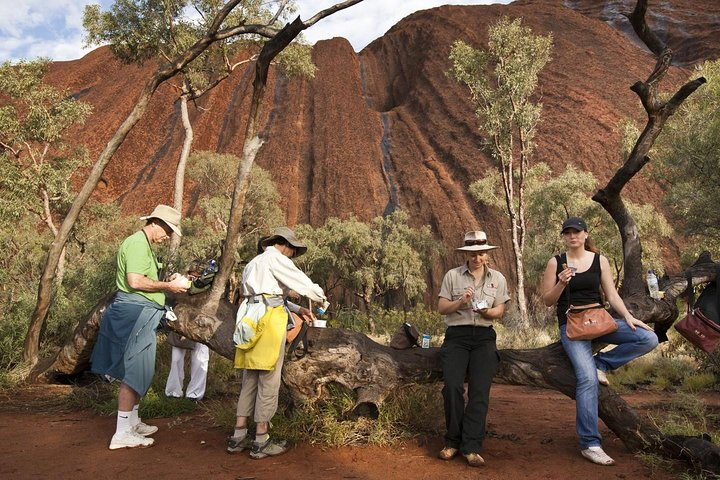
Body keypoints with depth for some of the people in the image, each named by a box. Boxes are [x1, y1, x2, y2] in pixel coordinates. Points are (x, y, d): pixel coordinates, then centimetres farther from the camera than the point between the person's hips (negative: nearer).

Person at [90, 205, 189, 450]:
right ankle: (122, 433, 1)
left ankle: (132, 422, 29)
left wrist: (169, 282, 12)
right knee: (134, 372, -6)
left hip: (140, 315, 11)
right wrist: (168, 286, -15)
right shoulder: (138, 243, -13)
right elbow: (135, 281, -24)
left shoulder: (144, 245, 21)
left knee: (139, 371, 17)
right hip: (135, 312, -11)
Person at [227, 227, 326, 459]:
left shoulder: (253, 263, 25)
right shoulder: (275, 258, -3)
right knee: (269, 381, -2)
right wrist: (321, 298, 14)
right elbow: (303, 283, -4)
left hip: (250, 323, 9)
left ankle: (238, 437, 14)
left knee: (249, 380, 11)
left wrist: (298, 309, 25)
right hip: (269, 321, -9)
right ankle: (261, 441, 4)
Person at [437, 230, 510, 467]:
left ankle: (471, 447, -9)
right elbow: (441, 308, 4)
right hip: (457, 335, -1)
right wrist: (461, 302, -14)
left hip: (484, 336, 1)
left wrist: (486, 311, -12)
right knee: (453, 386, -18)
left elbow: (500, 312, 10)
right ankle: (453, 441, -1)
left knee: (480, 390, -14)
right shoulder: (452, 276, 6)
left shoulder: (498, 278, 12)